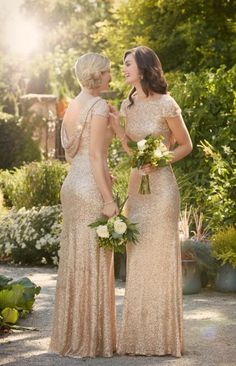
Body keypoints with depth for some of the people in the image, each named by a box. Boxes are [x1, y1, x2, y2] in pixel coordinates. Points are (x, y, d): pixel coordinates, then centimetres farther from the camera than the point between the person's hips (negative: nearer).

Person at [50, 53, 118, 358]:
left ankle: (71, 335, 17)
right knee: (94, 264, -4)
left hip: (72, 185, 9)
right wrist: (108, 200, -18)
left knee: (75, 261, 11)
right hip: (92, 188, -9)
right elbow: (95, 157, -18)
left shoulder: (73, 107, 15)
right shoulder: (99, 106, -12)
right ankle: (90, 339, 0)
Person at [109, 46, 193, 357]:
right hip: (136, 186, 7)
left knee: (160, 260, -1)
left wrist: (157, 163, -15)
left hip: (161, 186, -7)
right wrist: (117, 128, 0)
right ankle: (139, 334, 18)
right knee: (138, 262, 10)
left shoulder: (166, 104, -11)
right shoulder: (128, 105, 9)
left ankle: (163, 336, 8)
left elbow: (186, 145, -2)